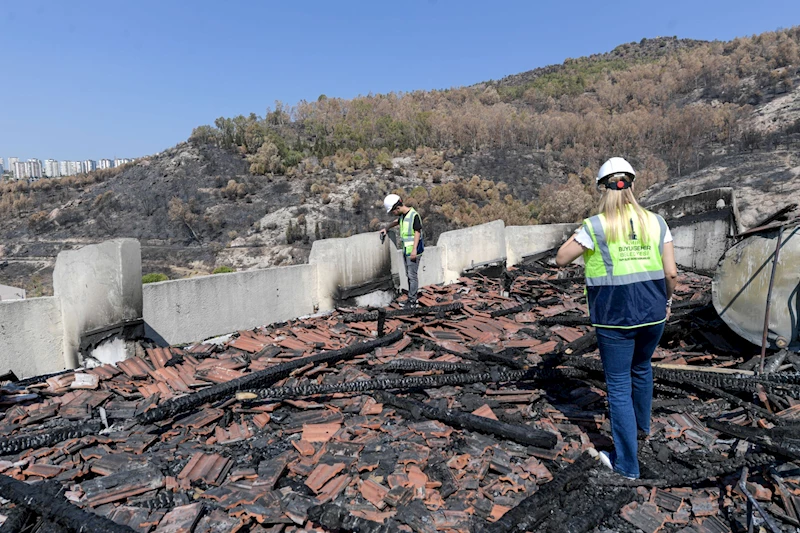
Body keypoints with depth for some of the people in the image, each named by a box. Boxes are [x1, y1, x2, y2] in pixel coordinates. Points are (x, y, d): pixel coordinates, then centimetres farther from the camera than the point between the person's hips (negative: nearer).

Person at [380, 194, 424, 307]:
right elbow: (396, 222, 33)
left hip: (413, 250, -9)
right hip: (406, 249, 9)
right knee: (408, 275, 12)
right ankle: (411, 298, 20)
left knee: (412, 275, -7)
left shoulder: (414, 215, -15)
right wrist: (385, 228, 22)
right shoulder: (402, 215, 10)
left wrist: (414, 249, -22)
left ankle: (412, 300, -3)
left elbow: (417, 232, -18)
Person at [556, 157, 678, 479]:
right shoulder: (655, 222, 0)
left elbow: (561, 259, -3)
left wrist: (578, 235, 11)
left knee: (618, 386, 8)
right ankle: (642, 422, 54)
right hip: (652, 313, 5)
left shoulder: (595, 227, -10)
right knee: (642, 367, 30)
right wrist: (667, 300, 17)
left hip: (614, 317, -4)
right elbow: (671, 273, 0)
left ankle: (627, 463, 17)